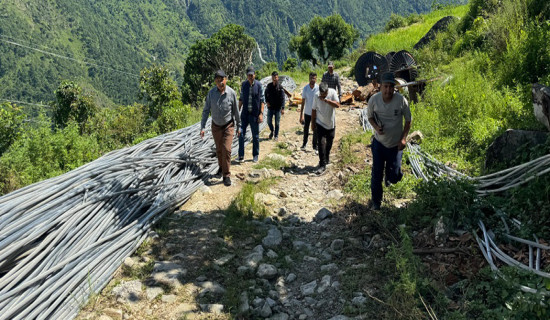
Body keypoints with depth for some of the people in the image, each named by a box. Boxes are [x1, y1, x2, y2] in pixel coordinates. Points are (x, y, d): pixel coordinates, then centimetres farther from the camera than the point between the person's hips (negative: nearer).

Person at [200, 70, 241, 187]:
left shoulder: (231, 93, -16)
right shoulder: (211, 93, -13)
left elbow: (236, 111, -4)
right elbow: (206, 110, -6)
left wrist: (238, 126, 3)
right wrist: (202, 127, -10)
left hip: (228, 125, -2)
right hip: (216, 125, 2)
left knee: (226, 149, -11)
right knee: (219, 149, 15)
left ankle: (226, 175, 0)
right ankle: (221, 167, 40)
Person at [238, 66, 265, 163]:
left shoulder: (258, 85, -6)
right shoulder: (244, 84, 3)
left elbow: (262, 100, -4)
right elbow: (241, 99, 11)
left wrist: (261, 113, -11)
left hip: (255, 114, -2)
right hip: (245, 113, 2)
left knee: (255, 136, 7)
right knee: (241, 134, -8)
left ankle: (255, 155, 21)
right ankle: (241, 155, 0)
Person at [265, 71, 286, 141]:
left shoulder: (280, 87, -9)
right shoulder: (269, 86, 2)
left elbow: (282, 98, -11)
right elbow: (266, 94, 16)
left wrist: (283, 108, -17)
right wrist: (267, 101, -1)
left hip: (278, 108, -3)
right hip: (270, 107, 3)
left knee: (277, 123, 4)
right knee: (269, 121, 7)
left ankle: (276, 135, 17)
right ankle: (272, 131, 34)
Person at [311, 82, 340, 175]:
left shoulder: (333, 92, -13)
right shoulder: (316, 96, -12)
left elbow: (337, 105, -24)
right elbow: (314, 110, -2)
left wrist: (326, 100, -33)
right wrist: (313, 123, 2)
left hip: (331, 124, 2)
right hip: (320, 124, -1)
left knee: (329, 143, 17)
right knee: (321, 144, -9)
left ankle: (327, 158, 41)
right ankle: (322, 165, -6)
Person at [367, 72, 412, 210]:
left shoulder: (401, 100, -16)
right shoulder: (374, 99, -13)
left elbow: (408, 121, -3)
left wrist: (403, 138, -13)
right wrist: (376, 127, -16)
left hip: (396, 144, 0)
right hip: (379, 142, 1)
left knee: (394, 177, 5)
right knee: (376, 174, 5)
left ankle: (390, 174, 45)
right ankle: (376, 201, 27)